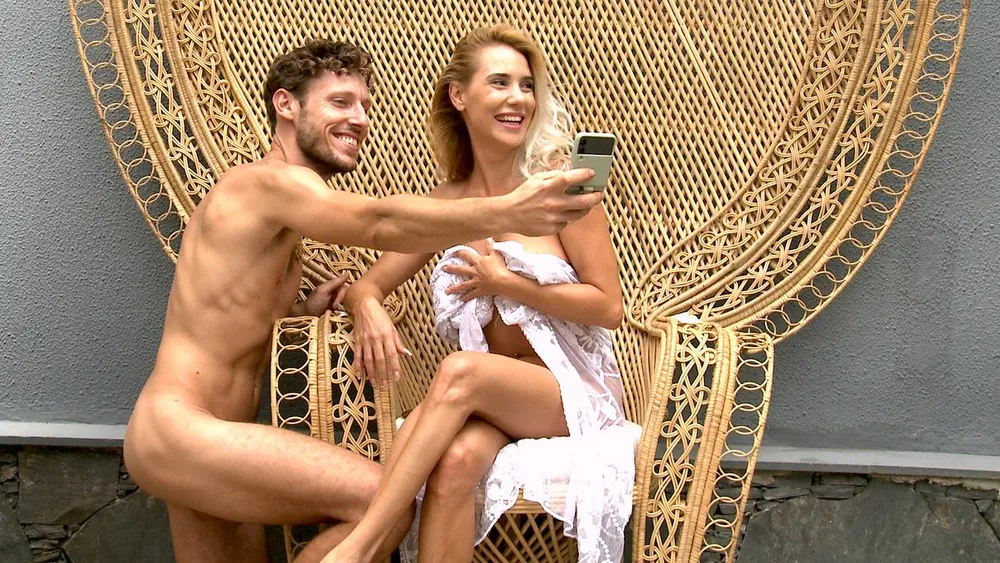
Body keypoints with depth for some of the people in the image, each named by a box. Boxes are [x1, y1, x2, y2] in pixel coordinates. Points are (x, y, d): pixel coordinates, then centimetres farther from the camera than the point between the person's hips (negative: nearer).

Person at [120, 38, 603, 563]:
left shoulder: (259, 196, 19)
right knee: (383, 502, -23)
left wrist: (299, 308, 7)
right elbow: (381, 222, -33)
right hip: (176, 434, -11)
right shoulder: (271, 180, -14)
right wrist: (509, 212, -44)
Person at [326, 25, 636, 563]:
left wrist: (506, 283, -11)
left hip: (574, 393, -2)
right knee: (454, 460, -34)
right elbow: (366, 285, 10)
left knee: (461, 370, -34)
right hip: (490, 399, 3)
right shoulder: (445, 204, 7)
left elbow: (609, 308, -5)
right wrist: (368, 309, -14)